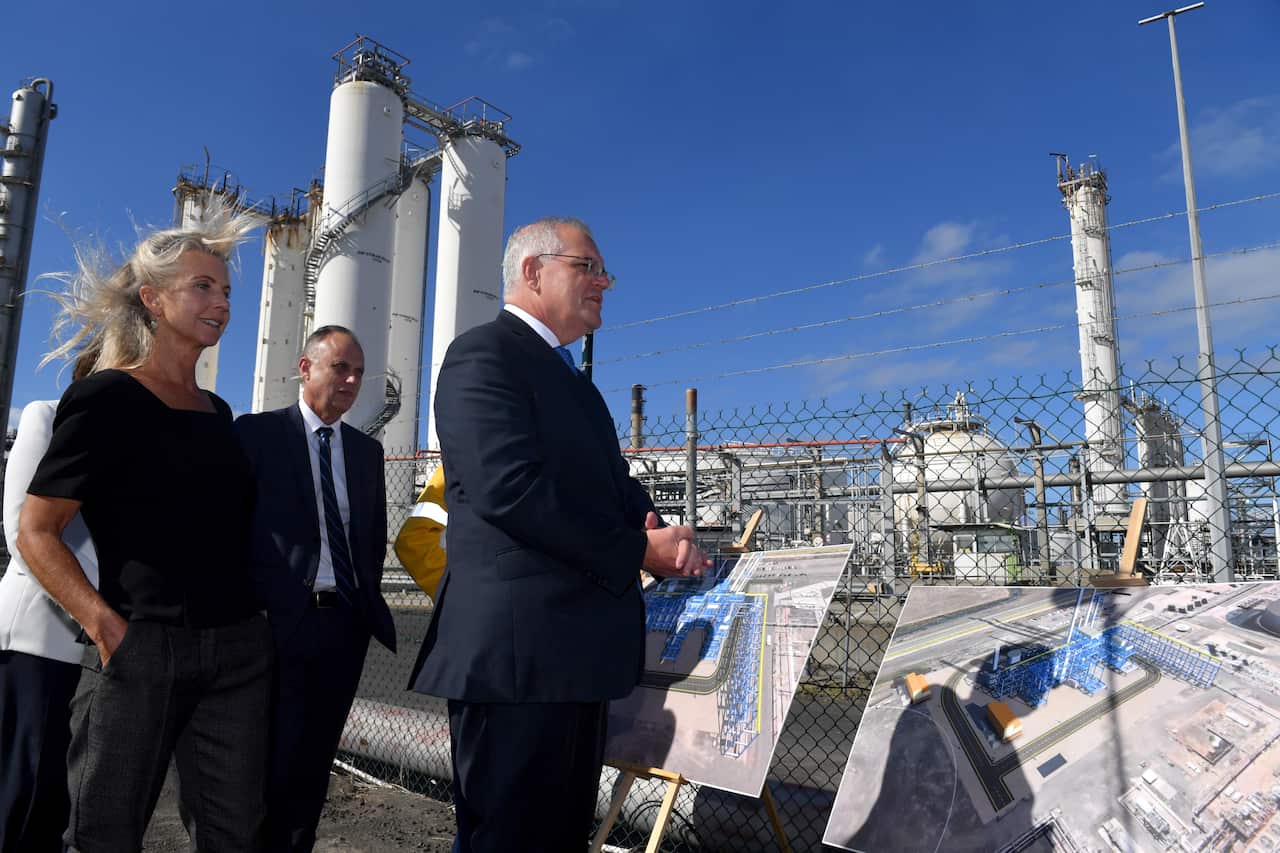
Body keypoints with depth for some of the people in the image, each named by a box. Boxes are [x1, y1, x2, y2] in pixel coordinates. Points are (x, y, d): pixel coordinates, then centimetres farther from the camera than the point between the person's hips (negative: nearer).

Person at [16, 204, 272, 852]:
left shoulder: (217, 413, 14)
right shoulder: (106, 397, -4)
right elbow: (35, 532, -7)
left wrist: (249, 614, 13)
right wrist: (105, 624, -18)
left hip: (238, 650, 6)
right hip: (140, 648, -5)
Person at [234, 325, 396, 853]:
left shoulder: (366, 450, 13)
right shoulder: (257, 432, -1)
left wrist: (367, 597, 7)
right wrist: (253, 601, -7)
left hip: (346, 620, 4)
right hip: (281, 615, -4)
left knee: (315, 756, 12)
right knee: (275, 755, 3)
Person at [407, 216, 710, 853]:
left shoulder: (574, 380, 22)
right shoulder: (484, 354, -9)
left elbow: (615, 484, 18)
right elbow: (509, 488, -21)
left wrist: (663, 533, -4)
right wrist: (638, 552, -14)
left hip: (578, 649, 10)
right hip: (517, 650, -9)